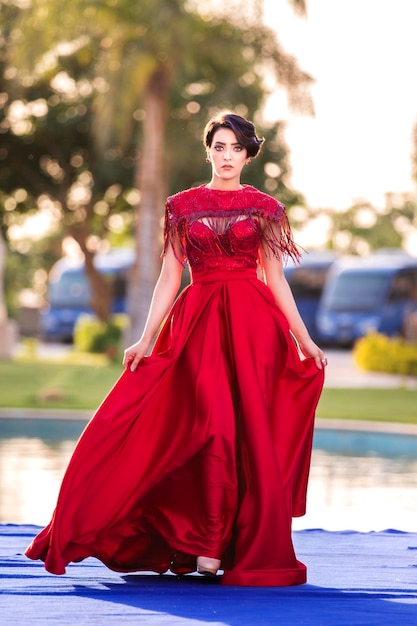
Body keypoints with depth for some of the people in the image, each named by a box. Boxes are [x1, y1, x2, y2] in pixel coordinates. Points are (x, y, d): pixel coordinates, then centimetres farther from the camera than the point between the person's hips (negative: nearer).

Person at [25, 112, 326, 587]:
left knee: (250, 430, -3)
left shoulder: (264, 208, 9)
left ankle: (252, 544, 5)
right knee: (213, 426, -13)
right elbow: (168, 279, 8)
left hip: (253, 324, 1)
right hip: (199, 324, -1)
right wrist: (146, 339, 2)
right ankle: (208, 547, -8)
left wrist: (303, 337, 5)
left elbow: (276, 280, 10)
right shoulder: (183, 206, 9)